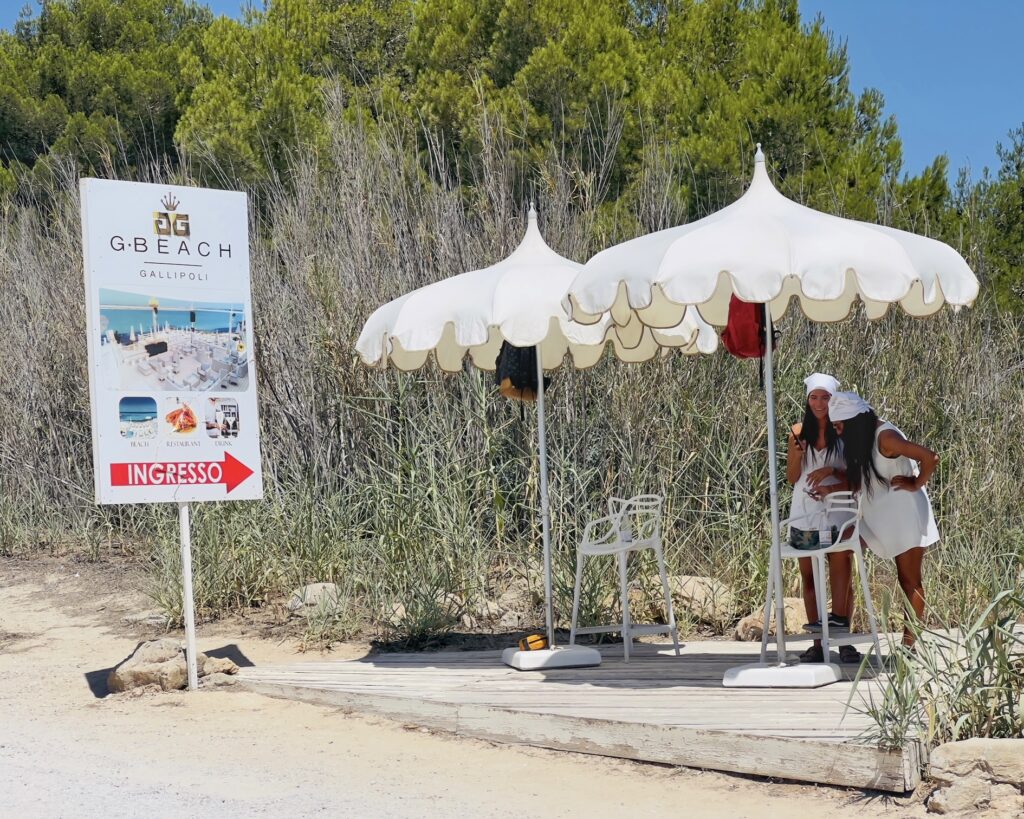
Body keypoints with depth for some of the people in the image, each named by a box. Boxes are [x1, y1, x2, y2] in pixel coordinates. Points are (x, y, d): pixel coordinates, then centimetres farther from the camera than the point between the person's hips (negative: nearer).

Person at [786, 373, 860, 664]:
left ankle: (843, 640, 3)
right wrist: (797, 454, -13)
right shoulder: (799, 432, 6)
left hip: (837, 514, -2)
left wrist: (831, 472, -16)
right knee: (809, 577, 4)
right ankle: (818, 643, 9)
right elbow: (791, 477, 5)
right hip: (805, 517, 2)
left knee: (842, 577, -3)